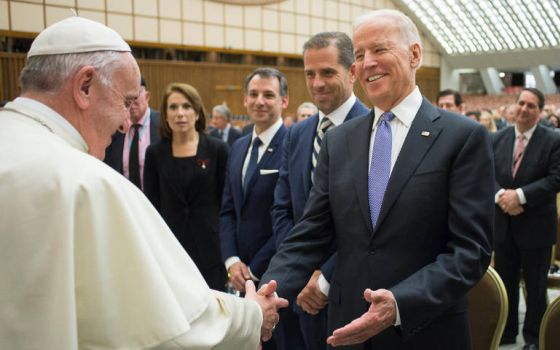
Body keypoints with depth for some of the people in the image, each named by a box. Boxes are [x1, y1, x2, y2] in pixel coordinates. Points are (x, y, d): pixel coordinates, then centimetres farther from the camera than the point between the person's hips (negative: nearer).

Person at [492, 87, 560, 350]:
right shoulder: (498, 138, 5)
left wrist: (520, 195, -22)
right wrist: (500, 195, -17)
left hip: (536, 225, -3)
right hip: (503, 223, 3)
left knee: (535, 286, 10)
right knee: (504, 282, 15)